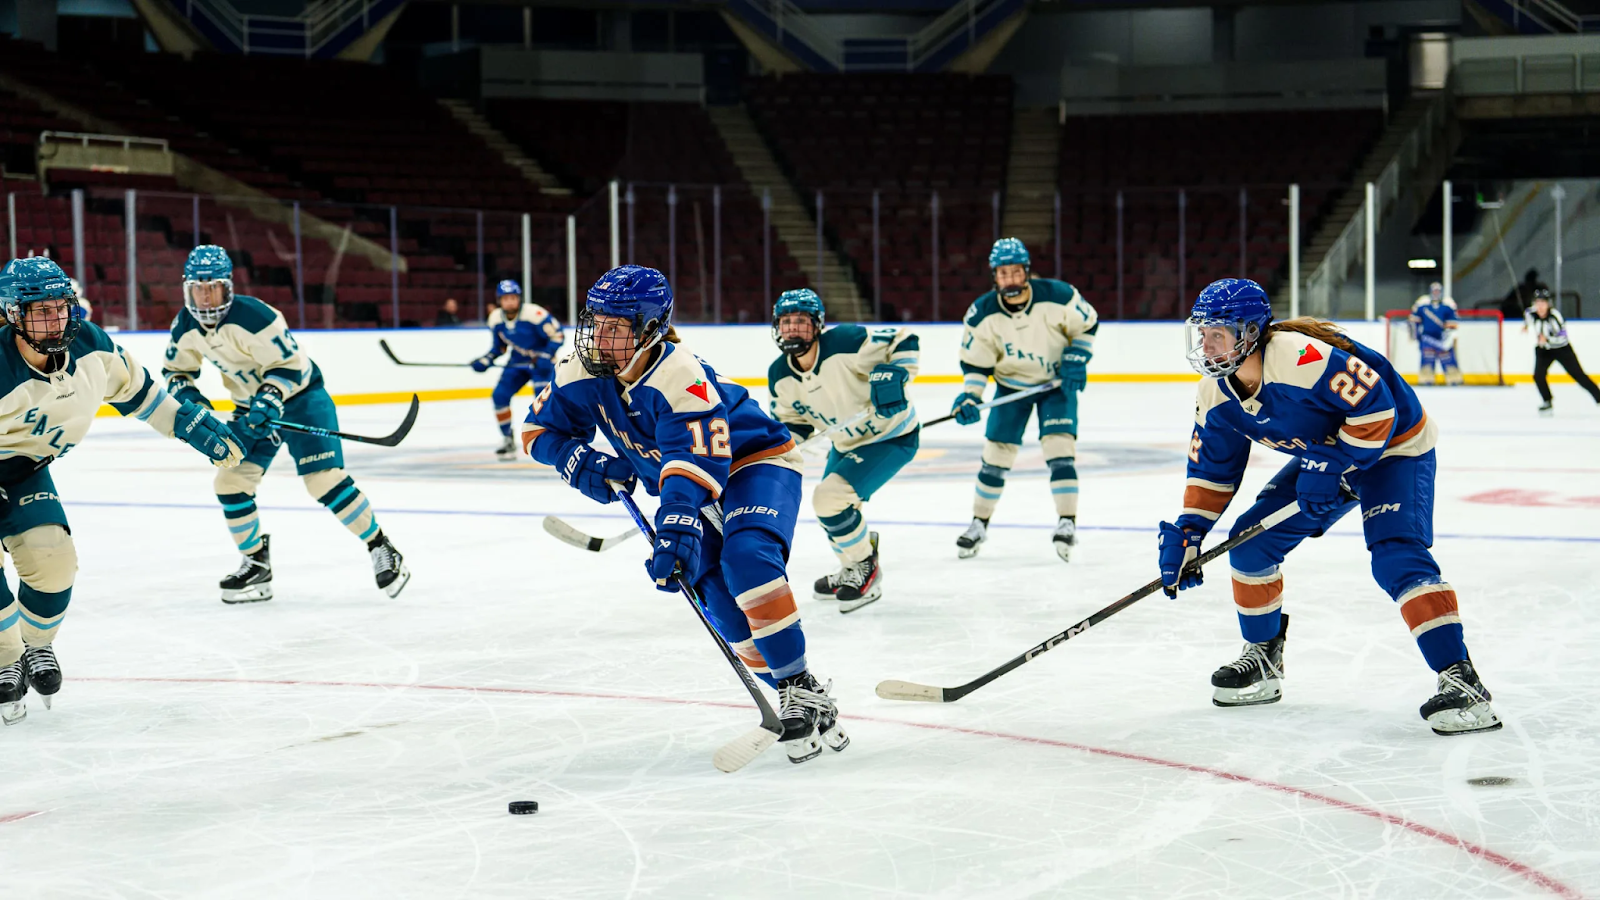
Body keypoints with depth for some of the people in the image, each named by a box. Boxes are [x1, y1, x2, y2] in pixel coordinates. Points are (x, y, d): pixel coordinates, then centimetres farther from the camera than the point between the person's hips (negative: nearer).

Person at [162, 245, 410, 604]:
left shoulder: (253, 316, -28)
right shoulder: (185, 326, -6)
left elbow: (292, 365, -25)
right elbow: (175, 368, 11)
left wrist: (270, 399, -38)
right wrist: (184, 391, -10)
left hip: (299, 396, -7)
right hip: (252, 408, 7)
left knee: (325, 479, -19)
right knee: (230, 482, -3)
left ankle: (382, 550, -7)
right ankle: (257, 566, 13)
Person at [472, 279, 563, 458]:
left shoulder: (534, 313, -26)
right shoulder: (495, 318, -6)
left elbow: (557, 335, -21)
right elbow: (498, 347, 8)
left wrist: (546, 357, -29)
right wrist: (486, 360, -8)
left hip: (541, 361, -5)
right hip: (517, 362, 5)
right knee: (500, 395, -6)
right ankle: (508, 441, 9)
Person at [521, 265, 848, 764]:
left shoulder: (679, 376, -33)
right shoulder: (582, 372, -11)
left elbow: (696, 465, -42)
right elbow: (541, 430, 2)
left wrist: (677, 530, -55)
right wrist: (580, 461, -18)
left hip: (755, 464, -6)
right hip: (691, 491, 6)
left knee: (747, 559, -33)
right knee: (715, 595, -17)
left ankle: (803, 687, -23)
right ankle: (794, 701, -8)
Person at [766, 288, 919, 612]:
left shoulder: (844, 342, -28)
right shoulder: (780, 376, -7)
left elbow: (904, 341, -20)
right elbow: (790, 422, 7)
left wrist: (894, 375, -35)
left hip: (891, 436, -8)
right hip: (846, 443, 8)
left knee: (830, 499, -21)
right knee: (830, 509, 19)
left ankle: (865, 571, -1)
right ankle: (852, 571, 45)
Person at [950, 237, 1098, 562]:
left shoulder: (1057, 296, -22)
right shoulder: (982, 314, -17)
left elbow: (1087, 323, -5)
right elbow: (975, 361, -6)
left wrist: (1076, 360, -14)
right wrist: (970, 396, -19)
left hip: (1057, 381, -2)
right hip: (1011, 385, 2)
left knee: (1059, 447, -16)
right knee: (996, 453, 1)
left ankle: (1067, 523, -11)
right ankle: (979, 524, 16)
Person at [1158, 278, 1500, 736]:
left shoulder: (1304, 357, -36)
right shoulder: (1216, 393, -8)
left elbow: (1375, 409, -32)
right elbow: (1212, 469, 4)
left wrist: (1333, 467, -31)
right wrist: (1187, 534, -4)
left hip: (1393, 446, -8)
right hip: (1323, 455, 9)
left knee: (1397, 557, -27)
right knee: (1250, 542, 2)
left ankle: (1460, 679, -28)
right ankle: (1263, 660, 21)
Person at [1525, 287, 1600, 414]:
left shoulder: (1554, 315, -29)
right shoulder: (1531, 313, -13)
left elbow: (1562, 337, -31)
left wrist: (1547, 339, -42)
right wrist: (1527, 325, 31)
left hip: (1561, 348, -4)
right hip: (1543, 350, 4)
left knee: (1578, 374, -3)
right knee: (1538, 375, -14)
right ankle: (1548, 404, 2)